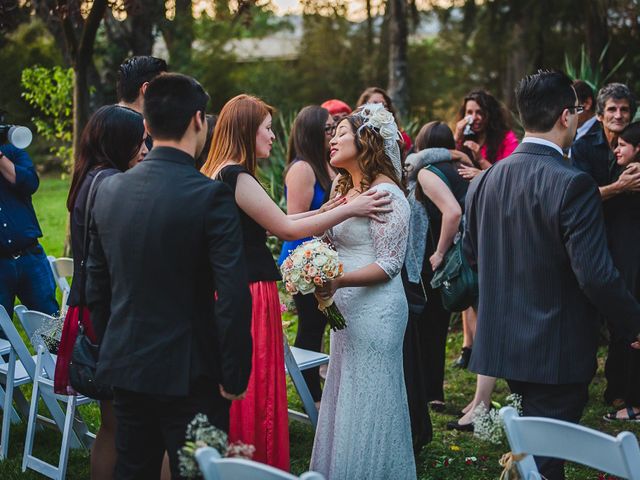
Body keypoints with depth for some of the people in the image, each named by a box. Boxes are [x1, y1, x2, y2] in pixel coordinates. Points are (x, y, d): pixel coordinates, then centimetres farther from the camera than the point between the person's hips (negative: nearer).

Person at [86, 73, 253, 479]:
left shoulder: (110, 190, 1)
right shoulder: (212, 196, -16)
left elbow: (96, 285, 9)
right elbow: (233, 297, -19)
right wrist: (235, 377, -9)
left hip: (124, 368, 6)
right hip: (189, 373, -6)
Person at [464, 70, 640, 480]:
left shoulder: (485, 180, 2)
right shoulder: (573, 184, -20)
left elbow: (472, 253, 13)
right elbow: (596, 275, -23)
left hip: (504, 343, 7)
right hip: (558, 352, -7)